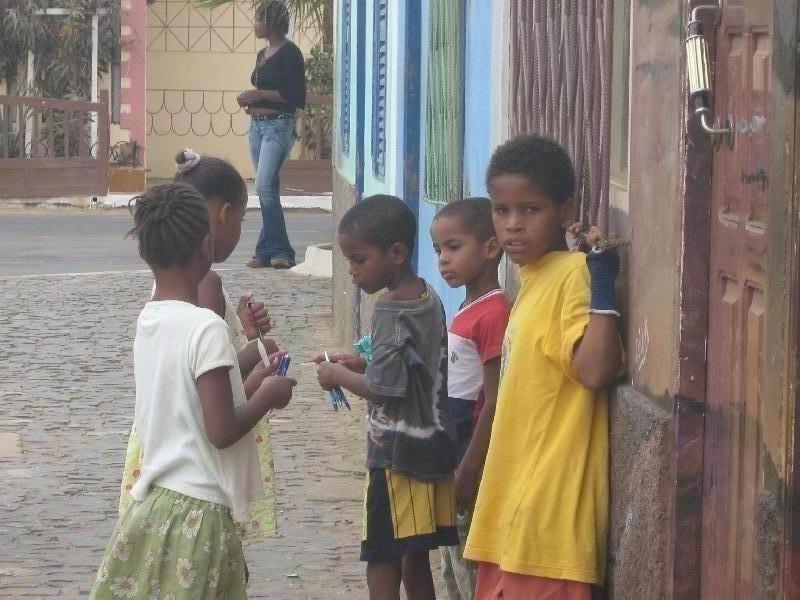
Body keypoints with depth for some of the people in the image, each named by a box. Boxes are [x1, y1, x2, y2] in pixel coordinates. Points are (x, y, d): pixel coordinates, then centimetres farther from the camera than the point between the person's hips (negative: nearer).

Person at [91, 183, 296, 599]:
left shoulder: (148, 321, 8)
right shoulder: (206, 328, -16)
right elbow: (222, 431, -18)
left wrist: (249, 385, 19)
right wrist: (267, 396, -2)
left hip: (154, 503, 8)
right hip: (198, 515, -8)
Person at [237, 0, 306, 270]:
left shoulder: (290, 53, -10)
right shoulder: (262, 55, 17)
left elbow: (296, 97, -16)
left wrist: (260, 95, -15)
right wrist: (249, 100, 8)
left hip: (279, 126, -9)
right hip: (257, 125, 9)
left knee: (264, 185, -19)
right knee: (267, 190, 8)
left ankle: (280, 251, -17)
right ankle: (268, 252, 10)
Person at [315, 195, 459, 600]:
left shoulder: (391, 312, -19)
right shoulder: (428, 298, 8)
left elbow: (382, 389, -21)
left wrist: (339, 376, -5)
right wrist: (363, 366, 10)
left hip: (397, 455, -9)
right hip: (431, 446, 9)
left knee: (381, 559, -3)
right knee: (415, 558, 15)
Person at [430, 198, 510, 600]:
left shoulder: (494, 314, -18)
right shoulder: (467, 312, 11)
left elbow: (494, 405, -20)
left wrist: (467, 475, -19)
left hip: (472, 464, -10)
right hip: (451, 461, 10)